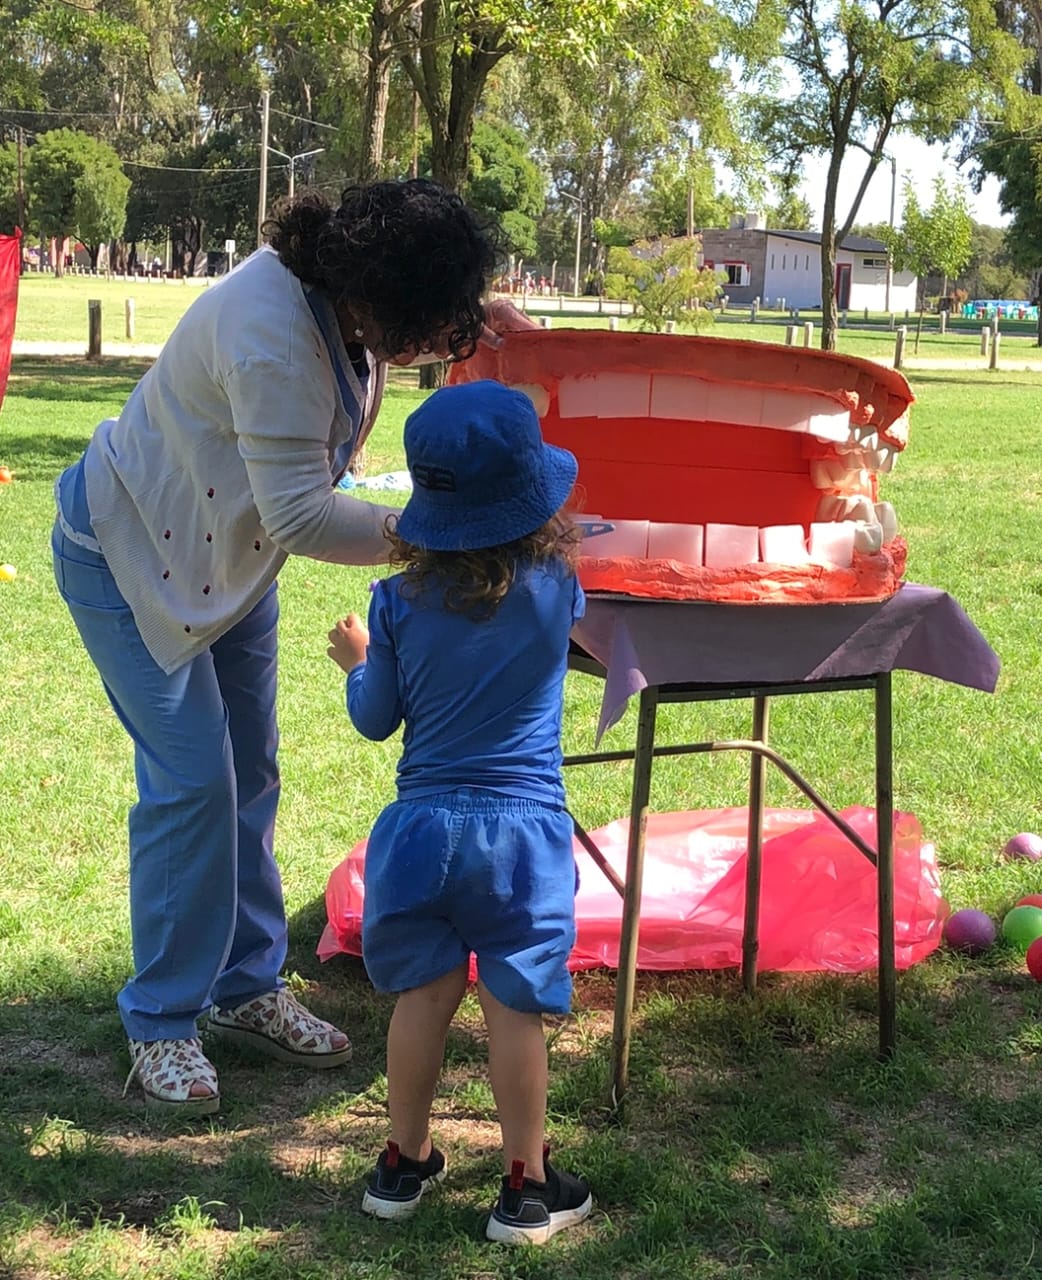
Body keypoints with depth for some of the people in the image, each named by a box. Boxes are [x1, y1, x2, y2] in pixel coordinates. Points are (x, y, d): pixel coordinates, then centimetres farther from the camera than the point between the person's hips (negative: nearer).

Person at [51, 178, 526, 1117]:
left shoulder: (342, 291, -11)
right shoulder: (269, 336, -36)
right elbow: (301, 515, -35)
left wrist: (465, 324, -6)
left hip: (228, 552, 9)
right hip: (131, 553, -8)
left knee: (249, 775, 11)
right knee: (192, 783, -9)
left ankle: (247, 988, 25)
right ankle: (161, 1022, 6)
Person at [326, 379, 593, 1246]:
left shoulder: (399, 604, -6)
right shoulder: (558, 588, -6)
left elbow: (375, 720, 6)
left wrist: (356, 661, 25)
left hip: (423, 826, 2)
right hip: (524, 828, -1)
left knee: (423, 996, 14)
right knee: (515, 1008, 5)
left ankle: (405, 1163, 27)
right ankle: (526, 1187, 14)